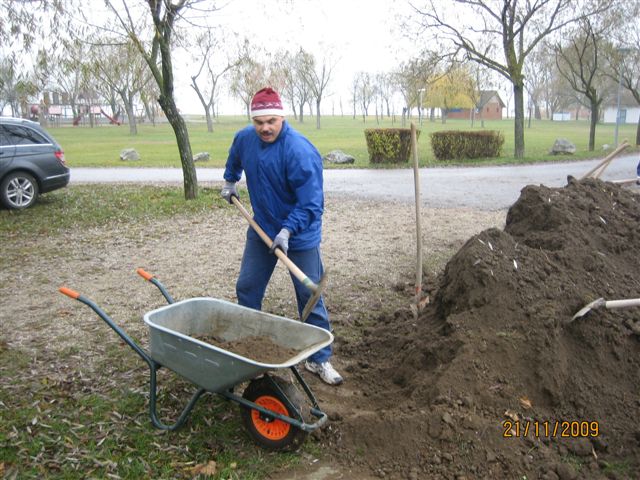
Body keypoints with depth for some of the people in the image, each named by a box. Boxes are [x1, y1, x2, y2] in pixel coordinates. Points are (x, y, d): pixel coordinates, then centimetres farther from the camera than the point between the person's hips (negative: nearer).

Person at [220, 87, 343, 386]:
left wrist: (287, 231, -31)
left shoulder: (300, 151, -27)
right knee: (246, 288, 12)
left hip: (299, 234, -6)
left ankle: (319, 360, 13)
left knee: (309, 297, -1)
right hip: (262, 229, 6)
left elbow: (310, 202, -26)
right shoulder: (244, 138, -4)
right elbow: (235, 158, 23)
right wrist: (229, 182, 29)